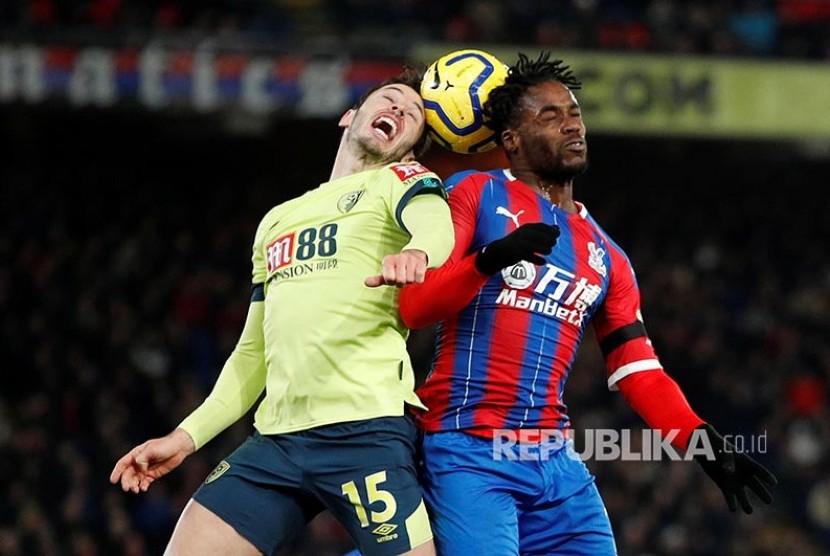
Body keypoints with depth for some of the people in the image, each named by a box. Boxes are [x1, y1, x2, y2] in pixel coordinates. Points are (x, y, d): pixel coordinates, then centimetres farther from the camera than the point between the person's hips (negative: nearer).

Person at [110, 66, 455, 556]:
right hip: (276, 438, 6)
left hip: (367, 429, -6)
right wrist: (188, 436, 20)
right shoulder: (278, 221, 27)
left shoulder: (403, 183, 9)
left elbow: (436, 228, -16)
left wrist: (414, 252, -40)